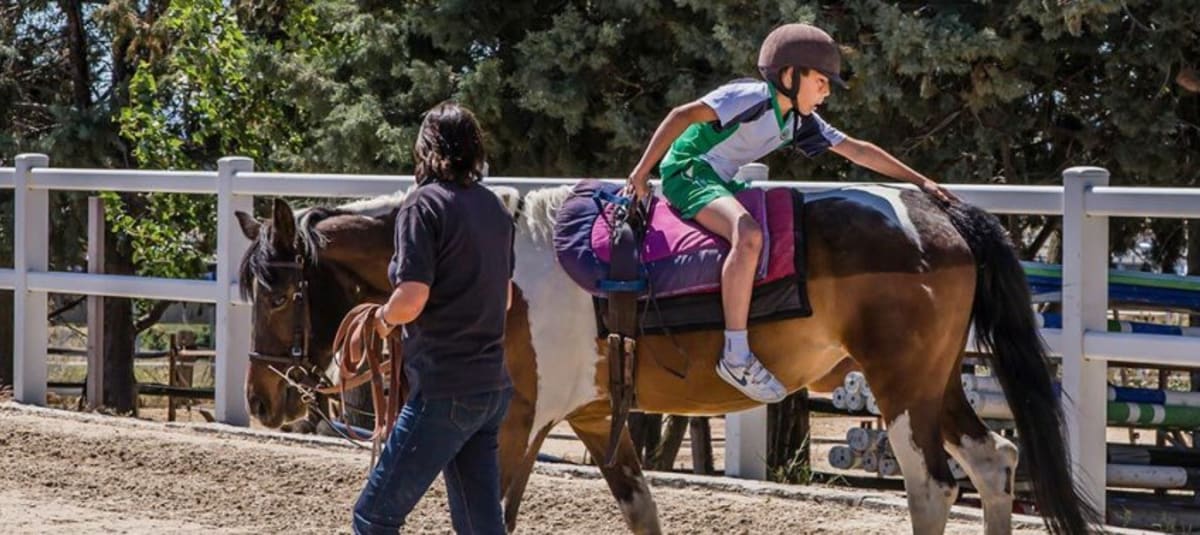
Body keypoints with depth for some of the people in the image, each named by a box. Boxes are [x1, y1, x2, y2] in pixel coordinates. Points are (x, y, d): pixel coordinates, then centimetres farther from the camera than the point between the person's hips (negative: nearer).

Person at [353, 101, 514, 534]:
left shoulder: (423, 206, -12)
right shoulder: (495, 209, 11)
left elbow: (412, 298, -21)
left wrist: (385, 318, -2)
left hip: (444, 390, -8)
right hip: (493, 386, 8)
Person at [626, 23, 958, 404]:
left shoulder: (801, 122, 7)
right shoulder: (751, 99, -18)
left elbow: (859, 152, 10)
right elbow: (682, 116, -23)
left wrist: (920, 182, 8)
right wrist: (642, 171, -25)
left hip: (722, 182, 10)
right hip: (689, 171, -10)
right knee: (748, 236, -32)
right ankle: (736, 355, -33)